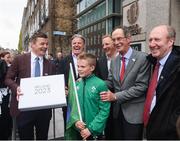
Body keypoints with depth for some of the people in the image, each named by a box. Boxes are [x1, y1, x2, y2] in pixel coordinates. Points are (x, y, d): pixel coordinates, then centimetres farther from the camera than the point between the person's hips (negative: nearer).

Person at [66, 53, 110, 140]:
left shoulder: (100, 84, -13)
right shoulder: (76, 84, -1)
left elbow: (104, 110, -13)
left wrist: (91, 128, -15)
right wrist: (76, 120, -11)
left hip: (94, 131, -3)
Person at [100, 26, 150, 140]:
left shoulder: (142, 58, -13)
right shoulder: (114, 61, 7)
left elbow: (141, 86, -17)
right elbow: (110, 82, 8)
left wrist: (116, 96, -19)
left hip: (134, 112, -5)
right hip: (117, 110, 6)